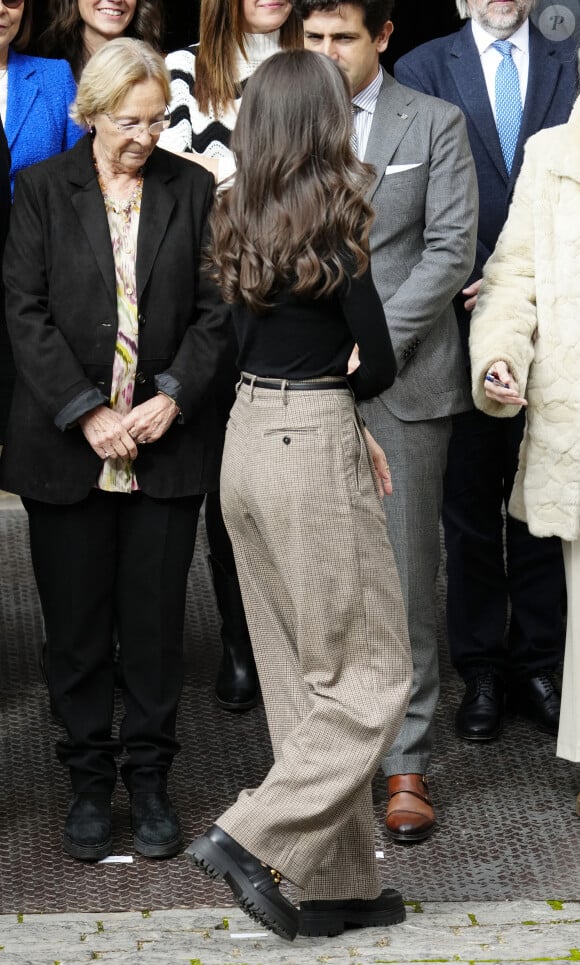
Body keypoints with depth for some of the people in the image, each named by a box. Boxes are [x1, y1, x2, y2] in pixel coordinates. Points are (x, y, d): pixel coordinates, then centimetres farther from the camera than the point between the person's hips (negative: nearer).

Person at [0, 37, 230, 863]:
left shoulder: (193, 190, 4)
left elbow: (216, 308, 3)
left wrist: (174, 398, -10)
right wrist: (87, 413, -12)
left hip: (167, 444, 1)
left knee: (157, 620, 5)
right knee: (77, 624, 5)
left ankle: (150, 780, 18)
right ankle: (90, 784, 18)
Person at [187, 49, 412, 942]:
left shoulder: (241, 220, 7)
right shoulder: (331, 223, -14)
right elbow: (378, 361, -11)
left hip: (247, 441, 8)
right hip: (313, 452, -8)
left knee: (299, 677, 13)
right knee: (373, 675, 3)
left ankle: (339, 884, 19)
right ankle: (252, 838, -5)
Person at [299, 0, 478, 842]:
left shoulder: (435, 124, 3)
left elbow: (451, 251, -3)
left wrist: (372, 341, -12)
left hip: (402, 381, -2)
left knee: (406, 577, 0)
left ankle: (407, 765, 8)